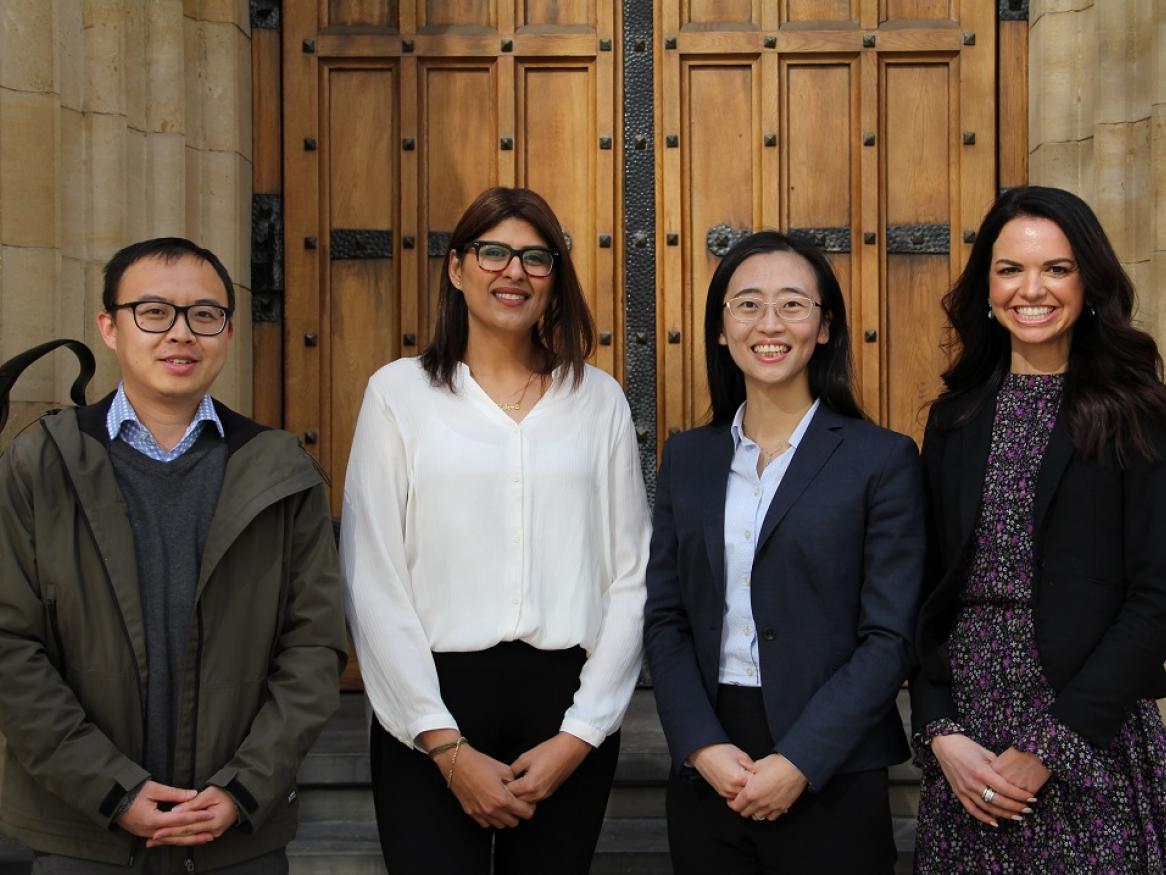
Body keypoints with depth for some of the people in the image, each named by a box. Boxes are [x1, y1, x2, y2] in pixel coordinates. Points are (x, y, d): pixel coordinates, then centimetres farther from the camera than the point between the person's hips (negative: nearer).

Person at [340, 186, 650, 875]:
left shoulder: (598, 399, 6)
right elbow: (373, 580, -3)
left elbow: (631, 577, 4)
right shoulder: (400, 391, 1)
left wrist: (580, 734, -5)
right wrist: (446, 746, -8)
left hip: (566, 696, 2)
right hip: (435, 698, -1)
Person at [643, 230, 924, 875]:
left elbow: (889, 638, -7)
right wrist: (702, 746, -8)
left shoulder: (882, 458, -4)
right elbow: (664, 620, 5)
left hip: (831, 775, -3)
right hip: (704, 775, 3)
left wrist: (799, 762, -13)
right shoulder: (686, 458, 7)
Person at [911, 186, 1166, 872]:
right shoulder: (957, 419, 7)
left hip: (1093, 743, -3)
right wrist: (941, 732, -6)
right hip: (963, 744, 3)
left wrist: (1049, 745, -13)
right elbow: (930, 590, 6)